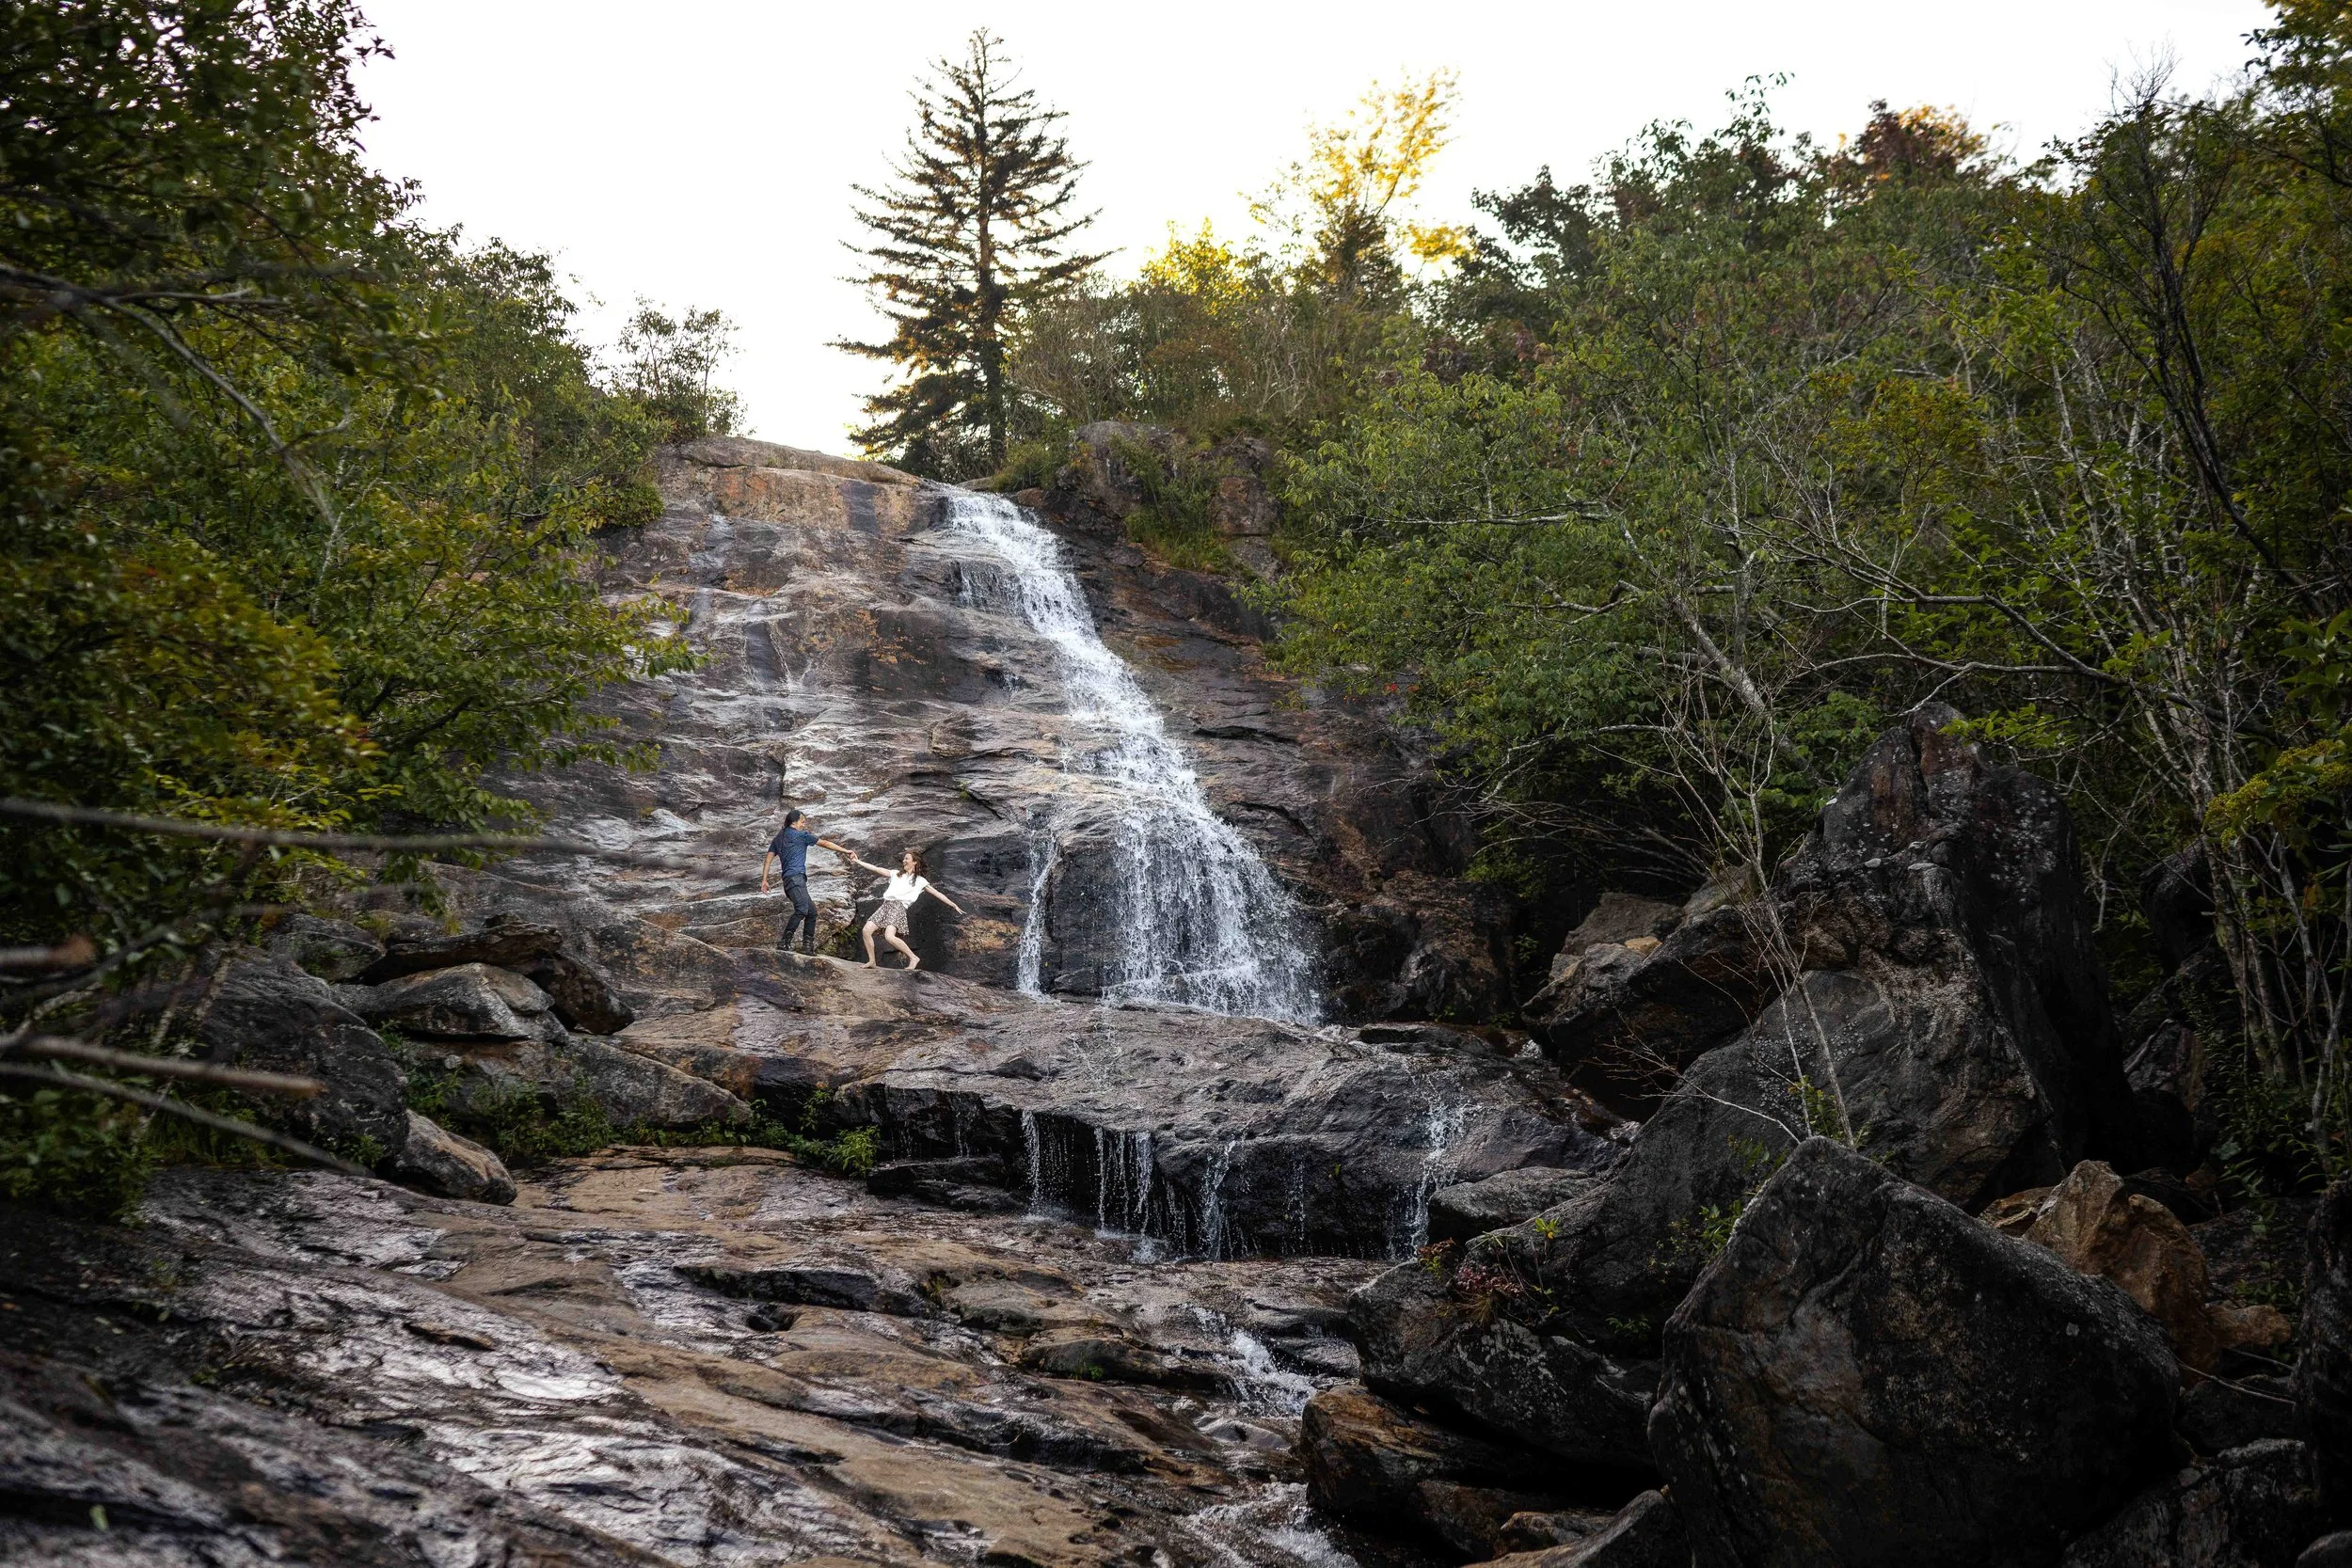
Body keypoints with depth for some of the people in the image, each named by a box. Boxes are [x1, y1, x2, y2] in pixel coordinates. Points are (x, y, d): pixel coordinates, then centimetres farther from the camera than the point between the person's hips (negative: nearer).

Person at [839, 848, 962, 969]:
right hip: (886, 905, 5)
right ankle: (872, 962, 2)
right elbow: (876, 869, 21)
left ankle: (913, 958, -15)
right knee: (867, 930, -11)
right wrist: (858, 861, 17)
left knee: (889, 936, -29)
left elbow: (937, 893, 9)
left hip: (899, 907, -5)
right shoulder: (896, 874, 23)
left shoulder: (919, 881, 10)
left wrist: (953, 904, 3)